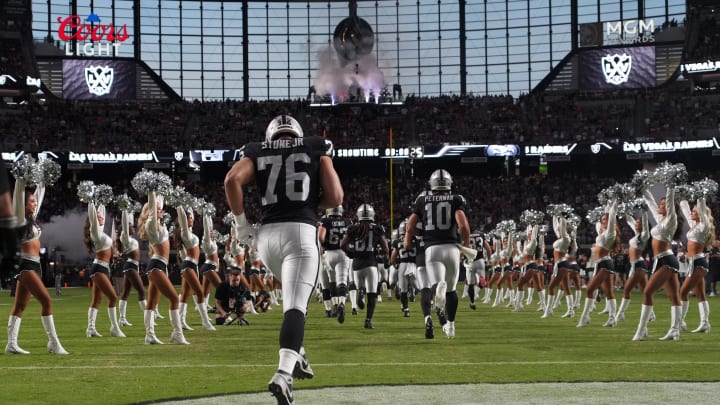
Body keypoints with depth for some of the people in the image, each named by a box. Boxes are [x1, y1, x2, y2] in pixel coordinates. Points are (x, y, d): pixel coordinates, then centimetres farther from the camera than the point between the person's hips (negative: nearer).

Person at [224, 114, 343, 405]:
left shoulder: (257, 152, 17)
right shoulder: (316, 149, 14)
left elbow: (232, 180, -3)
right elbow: (335, 197, 5)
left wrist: (240, 221, 8)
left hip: (267, 234, 4)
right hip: (301, 231, -3)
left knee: (296, 293, 30)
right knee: (295, 305, -13)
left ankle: (295, 355, 25)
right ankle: (283, 374, -32)